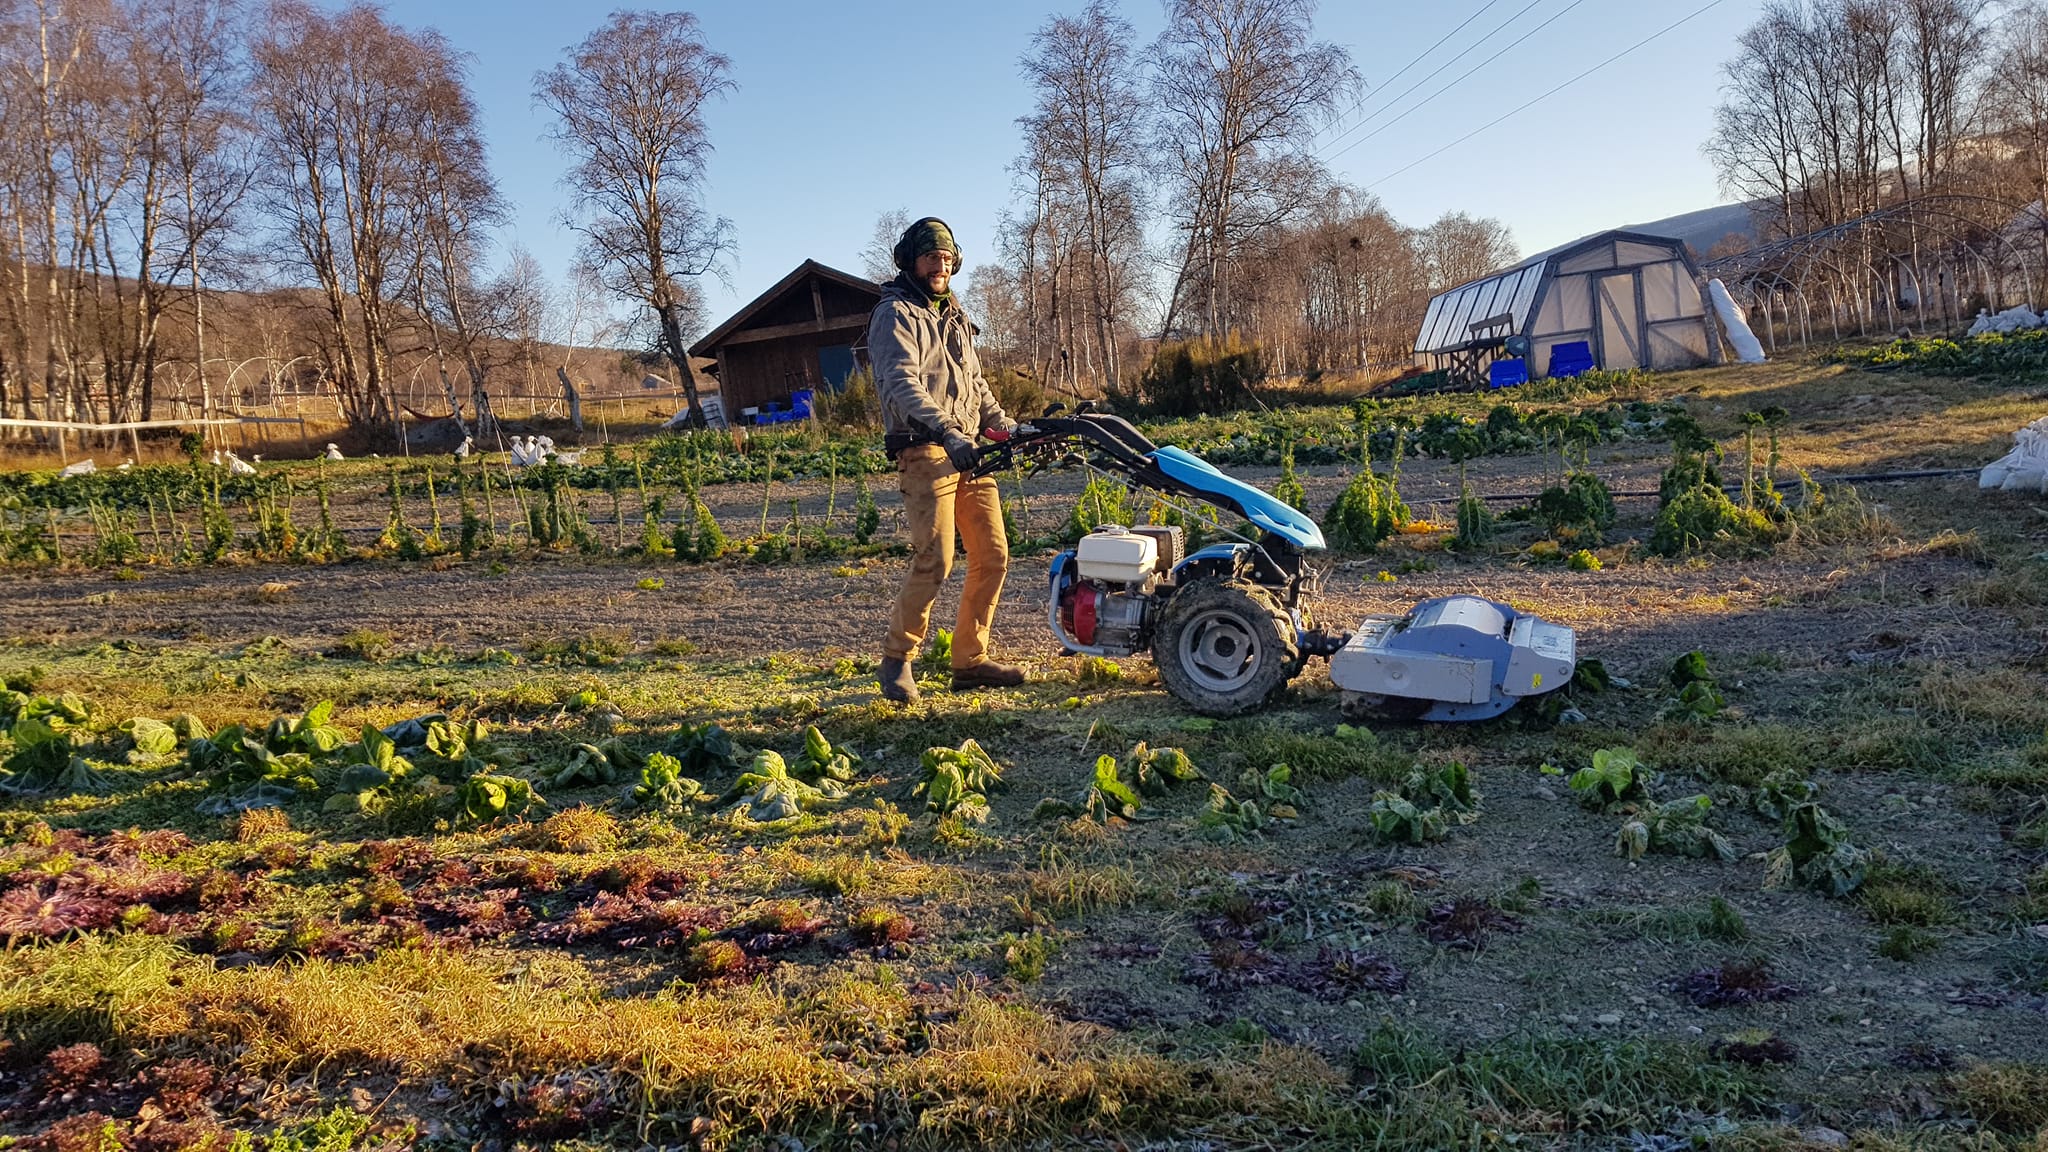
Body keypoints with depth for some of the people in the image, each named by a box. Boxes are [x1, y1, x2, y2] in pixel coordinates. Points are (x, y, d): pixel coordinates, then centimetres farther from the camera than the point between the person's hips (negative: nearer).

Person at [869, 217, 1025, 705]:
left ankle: (970, 661, 14)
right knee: (934, 560, -16)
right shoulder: (896, 314, -3)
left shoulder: (953, 316, 24)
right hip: (926, 451, -8)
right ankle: (897, 660, 1)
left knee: (992, 557, 5)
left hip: (969, 449, 8)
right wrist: (947, 433, -32)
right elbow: (902, 383, -19)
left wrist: (1008, 427, 22)